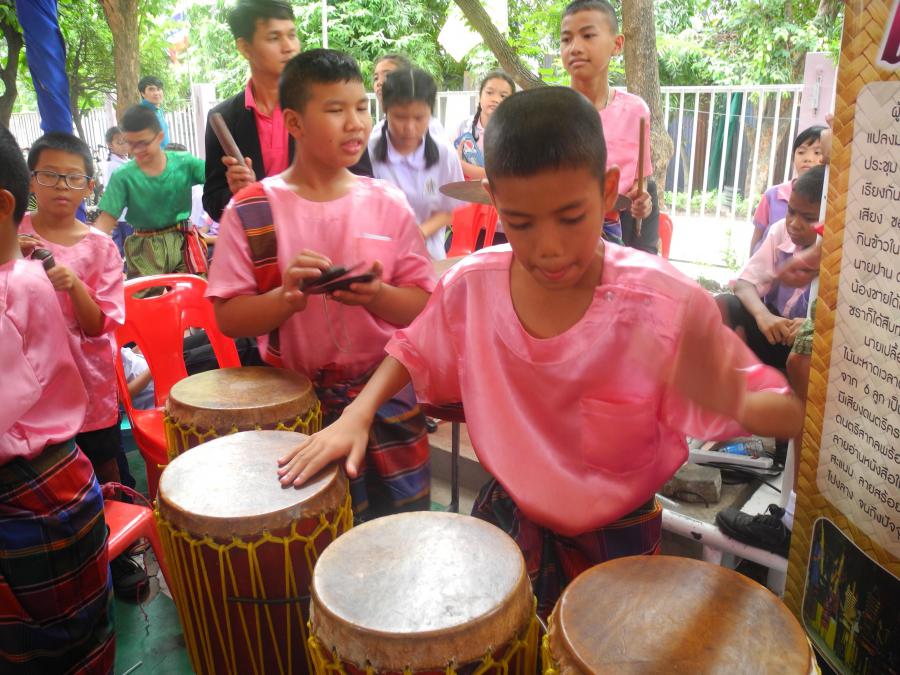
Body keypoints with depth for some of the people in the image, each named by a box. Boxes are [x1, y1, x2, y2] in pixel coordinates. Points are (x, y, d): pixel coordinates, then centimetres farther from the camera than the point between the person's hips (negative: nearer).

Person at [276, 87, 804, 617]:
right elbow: (415, 351, 4)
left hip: (615, 540, -2)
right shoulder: (472, 286, -15)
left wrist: (734, 400, -43)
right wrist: (356, 414, -12)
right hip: (507, 518, 3)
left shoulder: (666, 304, -25)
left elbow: (789, 413, -20)